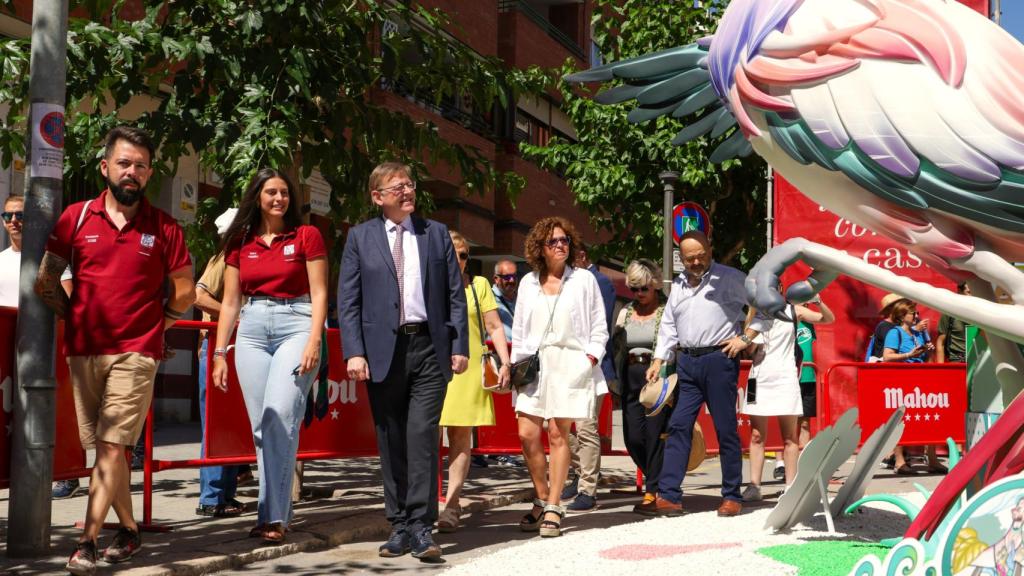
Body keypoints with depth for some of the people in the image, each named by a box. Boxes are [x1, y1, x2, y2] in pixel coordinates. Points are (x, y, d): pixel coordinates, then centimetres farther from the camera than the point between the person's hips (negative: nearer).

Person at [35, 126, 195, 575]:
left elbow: (184, 292, 8)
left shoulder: (164, 228, 1)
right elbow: (45, 282, 9)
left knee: (111, 445, -9)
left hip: (136, 353, -2)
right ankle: (128, 530, 22)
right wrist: (75, 317, 7)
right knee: (105, 447, 8)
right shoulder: (76, 218, 4)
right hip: (84, 351, 3)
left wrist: (153, 324, 8)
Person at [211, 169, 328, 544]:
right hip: (252, 330, 4)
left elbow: (318, 294, 1)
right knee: (261, 425, 2)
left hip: (295, 325, -4)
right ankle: (277, 509, 11)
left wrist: (314, 341, -11)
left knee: (280, 416, -17)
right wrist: (220, 353, 8)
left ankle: (272, 516, -14)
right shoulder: (240, 242, 12)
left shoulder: (306, 235, 4)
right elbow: (230, 301, 13)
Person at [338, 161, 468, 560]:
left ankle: (421, 527, -6)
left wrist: (460, 346, 0)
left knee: (422, 435, -9)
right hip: (383, 351, 1)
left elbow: (456, 295, 9)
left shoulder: (436, 233, 10)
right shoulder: (360, 237, 8)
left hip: (429, 347, 0)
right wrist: (354, 352, -7)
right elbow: (348, 300, 3)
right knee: (391, 442, 6)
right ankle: (399, 526, 15)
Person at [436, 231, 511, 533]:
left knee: (461, 437, 1)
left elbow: (494, 327, 10)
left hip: (467, 369, 0)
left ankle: (451, 504, 5)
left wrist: (505, 363, 0)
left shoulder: (478, 284, 13)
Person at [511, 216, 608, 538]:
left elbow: (599, 327, 6)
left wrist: (590, 357, -6)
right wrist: (516, 362, 5)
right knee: (527, 434, -3)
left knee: (558, 434, -5)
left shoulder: (584, 280, 5)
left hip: (570, 364, -3)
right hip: (534, 364, 3)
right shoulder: (528, 282, 13)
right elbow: (519, 329, 15)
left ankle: (553, 508, 3)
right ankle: (542, 500, 15)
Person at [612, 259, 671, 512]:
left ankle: (653, 491, 4)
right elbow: (615, 347, 18)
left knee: (655, 434, -5)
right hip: (632, 379, 5)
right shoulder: (626, 312, 15)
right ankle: (660, 480, 24)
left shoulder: (667, 311, -2)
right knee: (633, 437, 2)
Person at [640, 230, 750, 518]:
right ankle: (668, 497, 2)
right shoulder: (678, 284, 15)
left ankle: (732, 497, 10)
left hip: (719, 358, -5)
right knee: (678, 426, 1)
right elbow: (668, 324, 20)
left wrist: (745, 338, -7)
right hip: (687, 362, 5)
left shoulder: (729, 278, -3)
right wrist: (658, 360, 12)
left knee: (726, 429, 0)